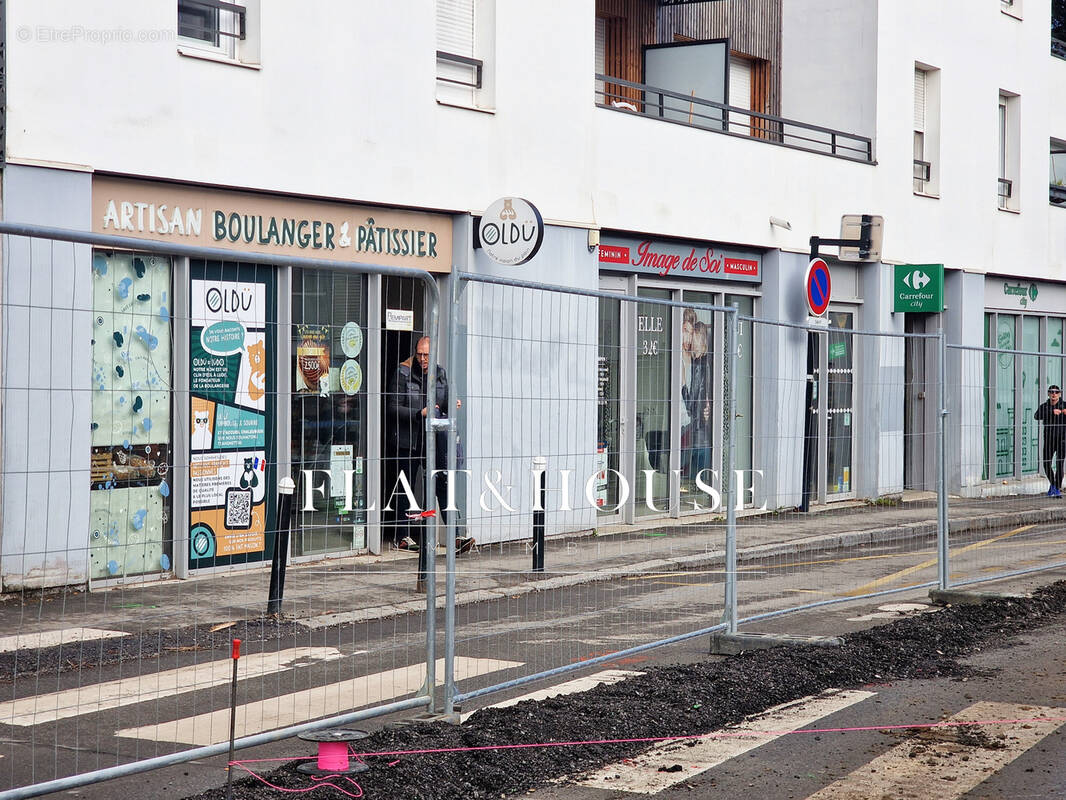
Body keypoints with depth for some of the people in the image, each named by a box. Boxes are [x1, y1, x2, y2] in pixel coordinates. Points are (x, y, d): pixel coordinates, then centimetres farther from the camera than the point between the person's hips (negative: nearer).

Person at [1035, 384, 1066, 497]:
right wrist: (1052, 412, -26)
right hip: (1049, 440, 2)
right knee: (1047, 464, 2)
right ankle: (1052, 484, 27)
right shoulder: (1044, 406, 5)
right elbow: (1037, 416, -14)